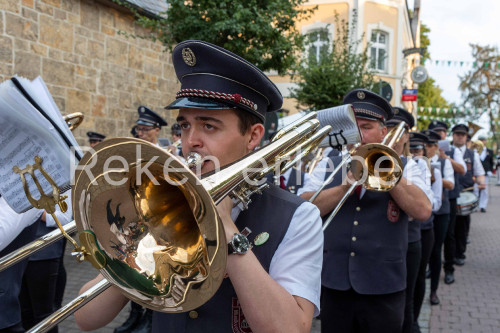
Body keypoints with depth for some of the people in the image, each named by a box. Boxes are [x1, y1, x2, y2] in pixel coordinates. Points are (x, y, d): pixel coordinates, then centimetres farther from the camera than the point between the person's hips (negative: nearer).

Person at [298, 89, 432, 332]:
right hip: (333, 283, 2)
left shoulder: (403, 167, 2)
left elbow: (423, 211, -14)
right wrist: (345, 187, -18)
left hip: (383, 287, -1)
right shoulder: (328, 165, 5)